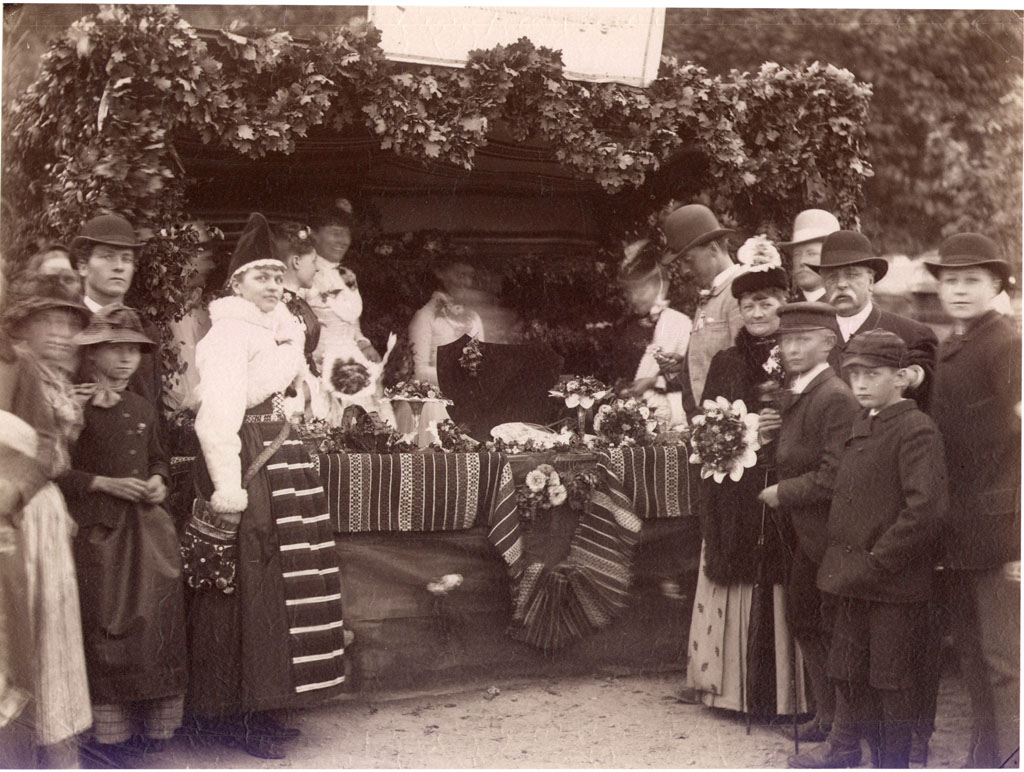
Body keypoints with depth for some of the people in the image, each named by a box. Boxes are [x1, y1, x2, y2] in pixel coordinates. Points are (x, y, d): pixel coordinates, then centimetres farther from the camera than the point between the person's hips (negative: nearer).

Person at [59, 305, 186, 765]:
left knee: (159, 622, 3)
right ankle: (109, 732, 8)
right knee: (107, 628, -2)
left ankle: (154, 727, 13)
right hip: (100, 533, -5)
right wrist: (106, 483, -16)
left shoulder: (143, 411, 13)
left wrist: (159, 481, 5)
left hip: (148, 529, 6)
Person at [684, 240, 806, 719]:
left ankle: (785, 691, 6)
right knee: (738, 597, 3)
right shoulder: (725, 364, 13)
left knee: (783, 596, -4)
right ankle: (740, 686, 11)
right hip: (736, 497, 3)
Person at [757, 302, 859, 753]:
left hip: (829, 534, -10)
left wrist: (782, 494, -14)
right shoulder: (799, 393, 11)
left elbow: (832, 477, -25)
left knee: (836, 629, 0)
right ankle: (828, 712, 30)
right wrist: (773, 433, -1)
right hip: (807, 534, 10)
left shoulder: (835, 399, -20)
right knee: (800, 616, 18)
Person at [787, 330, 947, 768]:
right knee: (848, 668, 20)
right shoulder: (861, 424, 11)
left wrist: (875, 564, -19)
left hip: (895, 586, -8)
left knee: (891, 682, 4)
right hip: (853, 582, 8)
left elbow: (924, 511, -22)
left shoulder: (917, 430, -15)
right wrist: (840, 565, 11)